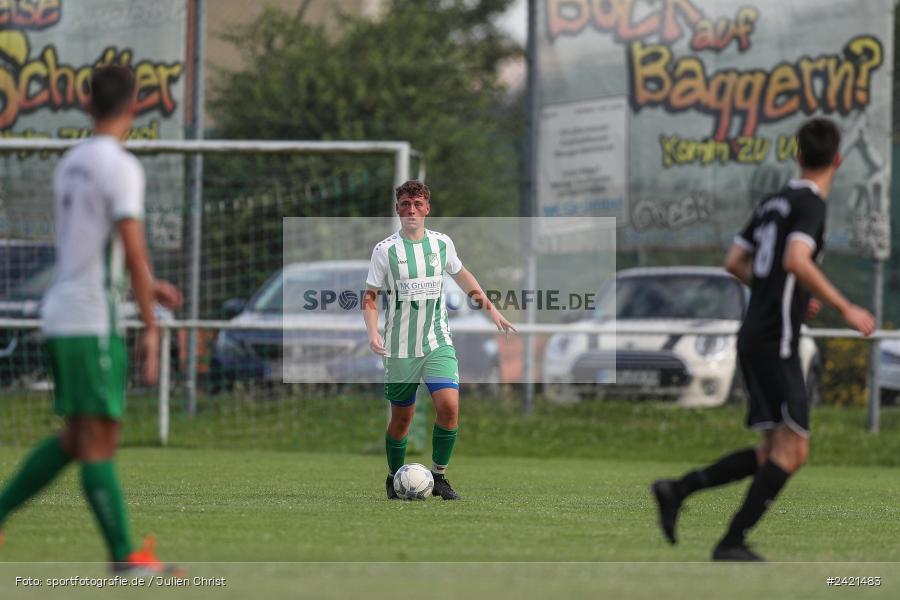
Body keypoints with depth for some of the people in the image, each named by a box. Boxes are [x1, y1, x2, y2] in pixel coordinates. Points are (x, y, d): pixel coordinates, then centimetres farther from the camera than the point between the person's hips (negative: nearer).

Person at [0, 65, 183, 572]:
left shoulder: (71, 163, 15)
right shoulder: (121, 167, -12)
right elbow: (133, 250, -17)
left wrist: (145, 285, 30)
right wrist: (150, 327, -13)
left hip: (60, 317, 8)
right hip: (94, 320, -8)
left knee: (76, 438, 16)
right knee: (100, 440, -7)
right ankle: (126, 556, -5)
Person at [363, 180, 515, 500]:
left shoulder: (442, 243, 3)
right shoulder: (385, 250, -6)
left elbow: (461, 275, 21)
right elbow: (370, 296, -2)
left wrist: (491, 309, 23)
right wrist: (372, 332, -18)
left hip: (438, 342, 2)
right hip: (400, 349, -2)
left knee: (449, 405, -17)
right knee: (402, 417, 5)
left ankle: (438, 476, -1)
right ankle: (394, 479, 28)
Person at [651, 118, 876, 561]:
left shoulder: (774, 203, 15)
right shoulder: (810, 204, -11)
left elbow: (735, 262, 20)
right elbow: (796, 260, -28)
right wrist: (844, 308, -24)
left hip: (755, 338, 9)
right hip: (775, 341, -9)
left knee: (771, 454, 12)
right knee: (791, 450, -7)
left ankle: (678, 490, 6)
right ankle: (733, 542, -10)